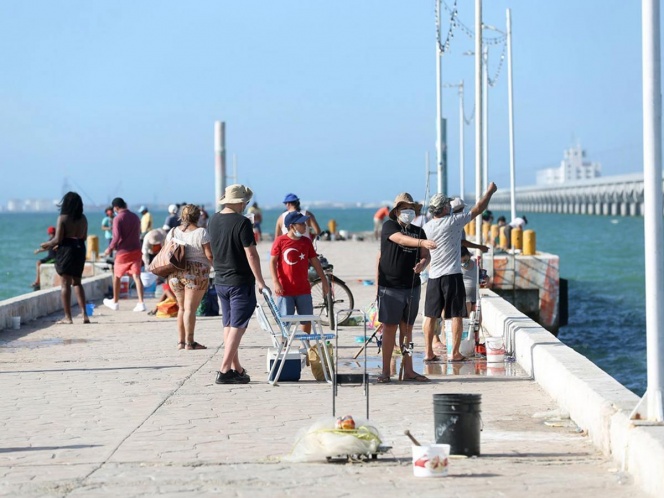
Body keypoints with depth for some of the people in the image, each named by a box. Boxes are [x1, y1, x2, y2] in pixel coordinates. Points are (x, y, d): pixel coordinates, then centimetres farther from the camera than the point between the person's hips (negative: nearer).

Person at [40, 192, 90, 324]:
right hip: (80, 249, 5)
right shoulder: (83, 219, 6)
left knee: (65, 284, 1)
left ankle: (68, 317, 0)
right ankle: (84, 314, 7)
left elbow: (58, 239, -14)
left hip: (66, 250, -5)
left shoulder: (63, 218, -12)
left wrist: (47, 244, 4)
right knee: (77, 282, 17)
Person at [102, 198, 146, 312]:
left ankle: (115, 302, 25)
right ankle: (141, 303, -13)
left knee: (117, 276, 14)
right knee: (136, 276, -1)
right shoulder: (135, 217, 10)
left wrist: (110, 248, -5)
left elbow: (117, 237, -17)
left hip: (123, 251, -5)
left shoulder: (118, 219, -11)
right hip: (136, 250, 5)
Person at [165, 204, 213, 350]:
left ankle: (180, 341, 14)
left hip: (175, 274, 5)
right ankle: (189, 342, -6)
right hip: (196, 274, -5)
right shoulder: (201, 232, -8)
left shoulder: (173, 232, 7)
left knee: (181, 308, 14)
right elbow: (209, 255, -11)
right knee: (190, 308, -5)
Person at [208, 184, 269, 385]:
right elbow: (251, 254, -18)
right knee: (237, 327, -5)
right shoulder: (241, 222, -17)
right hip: (240, 282, -8)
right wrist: (260, 280, -14)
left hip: (220, 281, 8)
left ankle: (236, 369, 21)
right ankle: (225, 371, -10)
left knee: (228, 326, 14)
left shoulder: (214, 220, 5)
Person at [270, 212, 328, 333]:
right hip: (285, 290, -4)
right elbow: (273, 262, -5)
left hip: (303, 290, 4)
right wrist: (275, 282, -13)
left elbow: (315, 262, 14)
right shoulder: (280, 241, -5)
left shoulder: (306, 242, 7)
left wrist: (324, 281, 13)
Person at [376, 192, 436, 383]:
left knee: (407, 328, 10)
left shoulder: (418, 231, 13)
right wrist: (421, 242, -40)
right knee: (390, 328, -3)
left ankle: (408, 370, 14)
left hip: (412, 287, 5)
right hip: (390, 287, -5)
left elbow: (425, 256, 11)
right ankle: (385, 371, 1)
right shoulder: (389, 226, -3)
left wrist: (422, 264, -14)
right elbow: (401, 239, -23)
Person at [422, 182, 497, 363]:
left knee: (430, 315, 8)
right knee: (457, 315, 2)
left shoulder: (426, 228, 5)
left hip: (433, 276, 5)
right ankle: (455, 353, 1)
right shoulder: (453, 221, -8)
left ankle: (428, 352, 7)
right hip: (452, 275, -5)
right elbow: (478, 209, 0)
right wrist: (489, 192, 13)